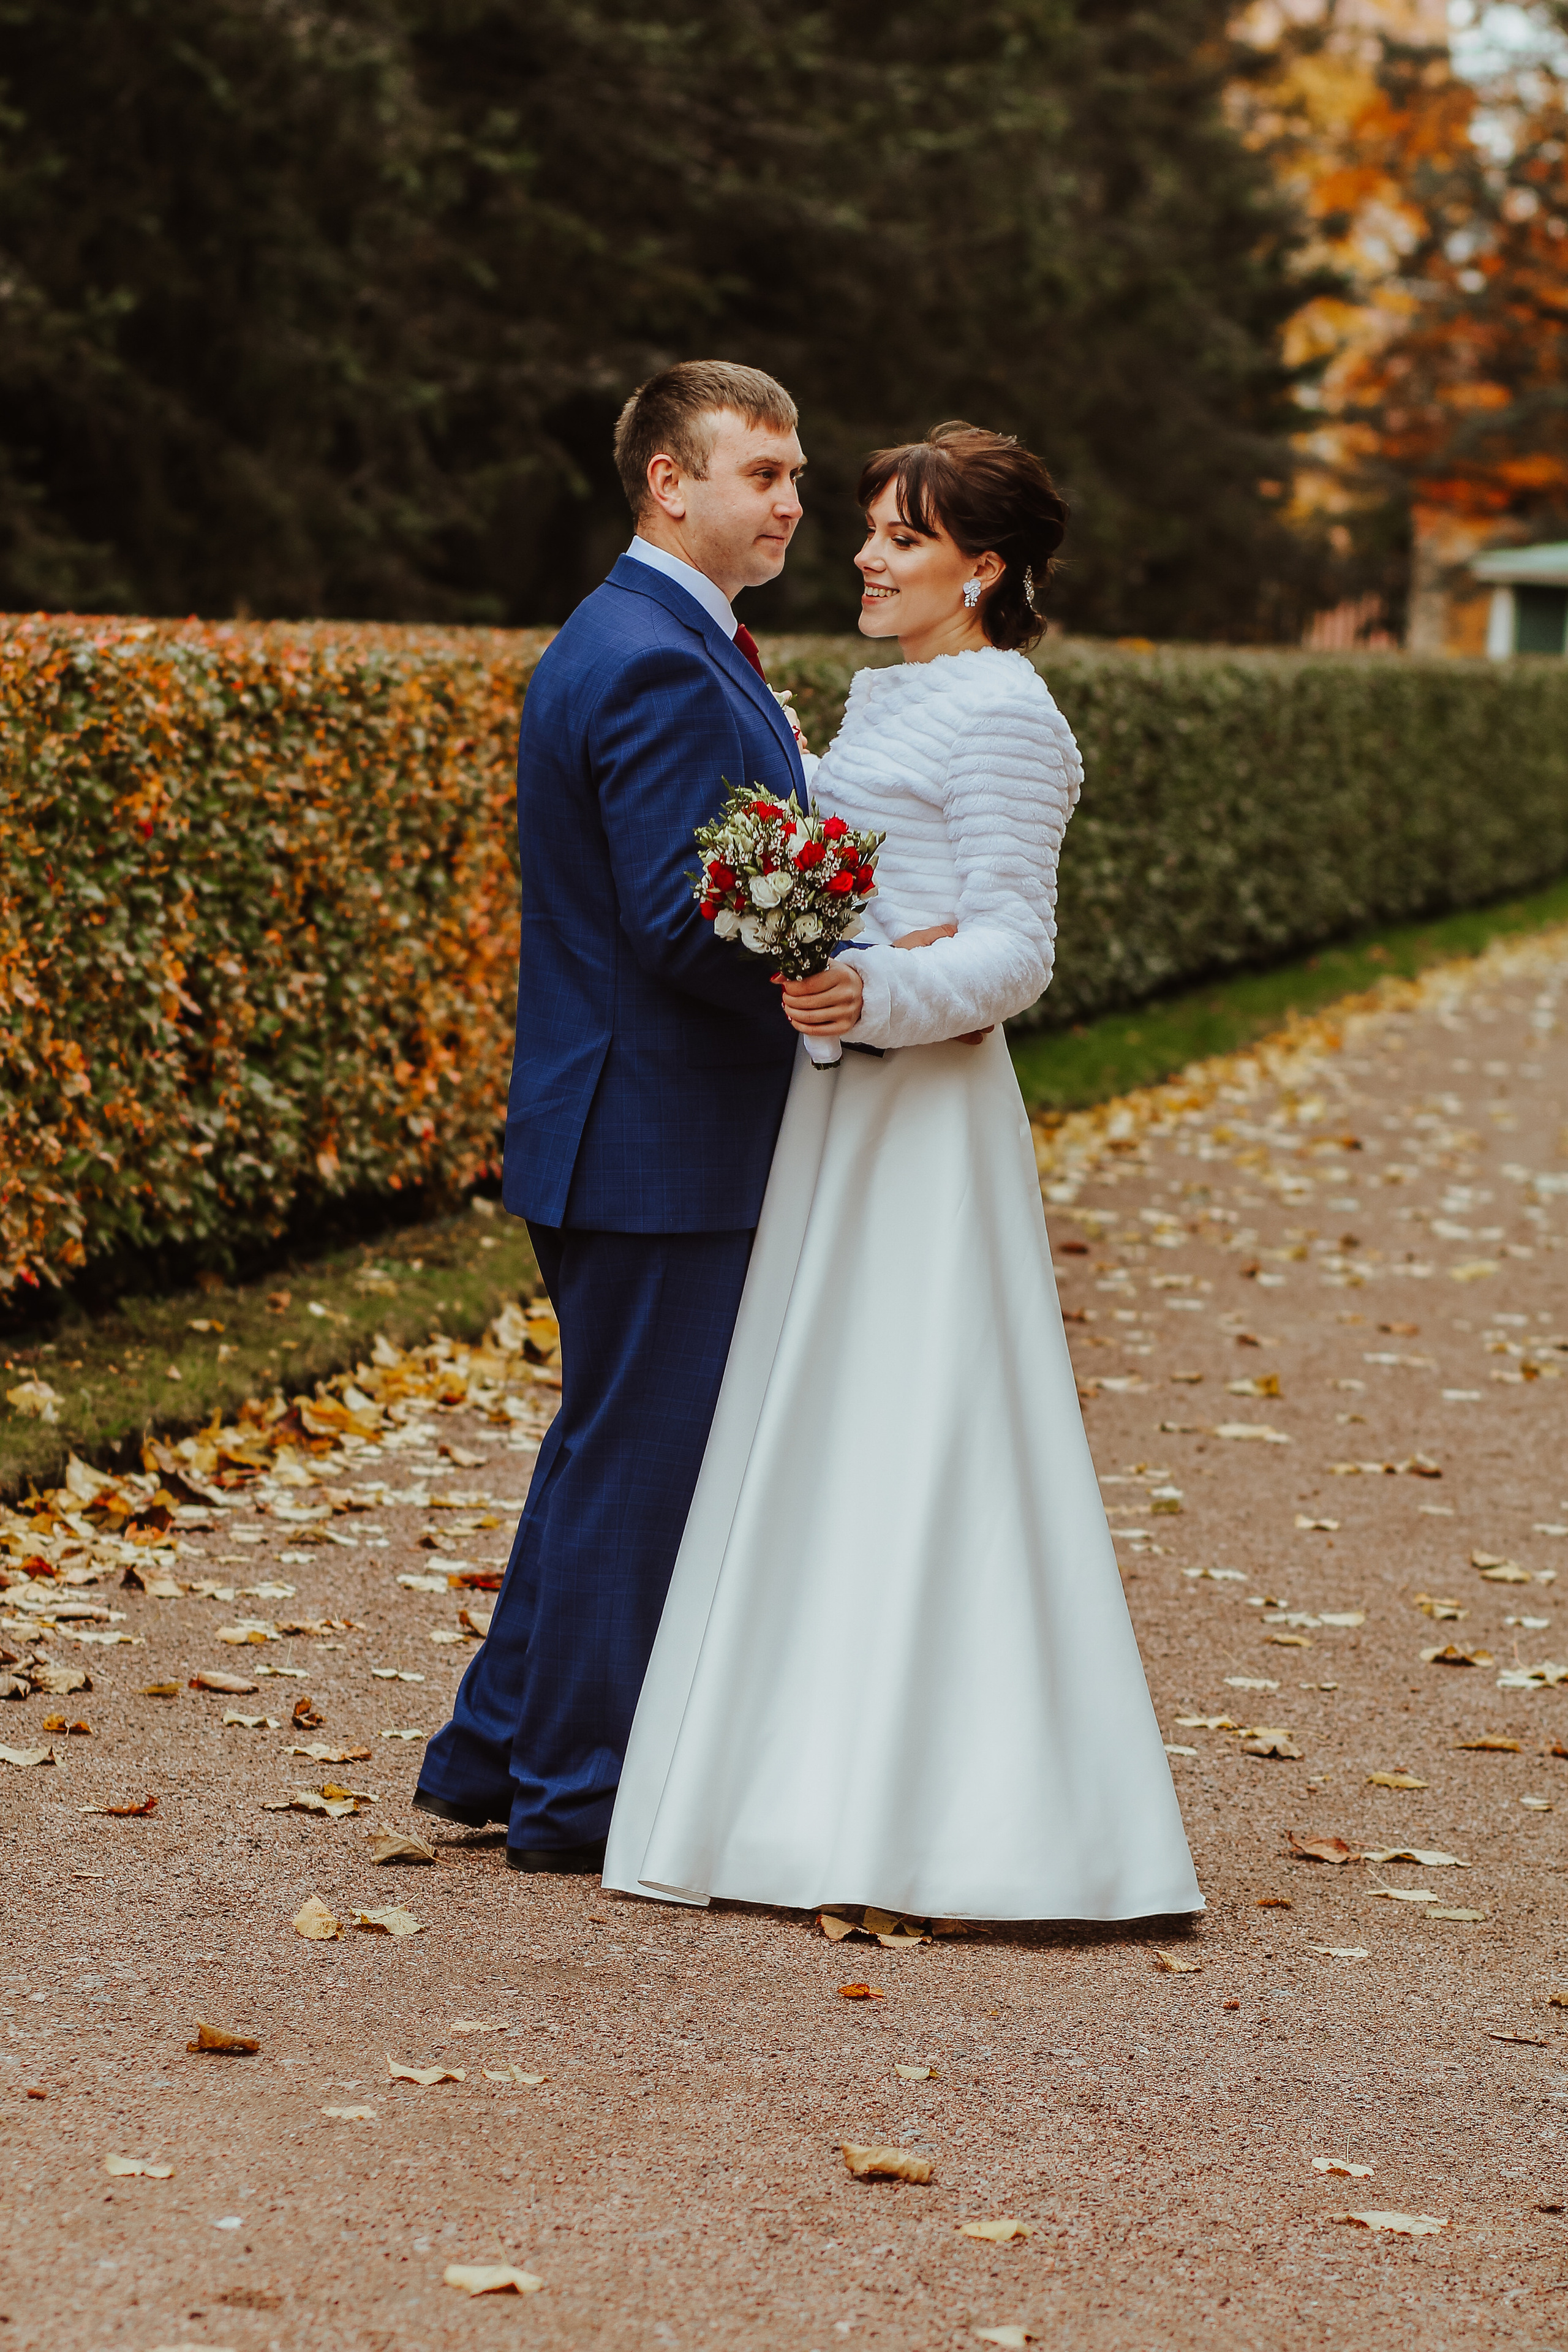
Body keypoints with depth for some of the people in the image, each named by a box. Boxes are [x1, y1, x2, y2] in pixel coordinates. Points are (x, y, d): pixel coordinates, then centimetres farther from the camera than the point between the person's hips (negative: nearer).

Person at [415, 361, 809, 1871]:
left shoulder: (625, 641, 15)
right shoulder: (661, 667, -19)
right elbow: (686, 923, -25)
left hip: (622, 1130, 11)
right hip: (657, 1143, -11)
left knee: (612, 1448, 19)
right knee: (637, 1457, 0)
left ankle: (494, 1754, 27)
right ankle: (578, 1797, 10)